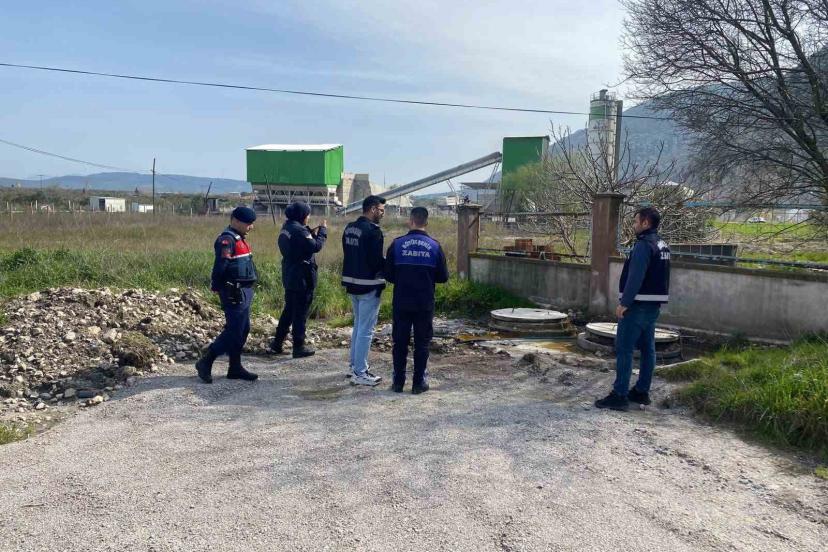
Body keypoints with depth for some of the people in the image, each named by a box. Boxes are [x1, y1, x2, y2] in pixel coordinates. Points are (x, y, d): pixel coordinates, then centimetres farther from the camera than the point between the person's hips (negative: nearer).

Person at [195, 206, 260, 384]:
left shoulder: (239, 239, 16)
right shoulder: (226, 240, -16)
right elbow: (220, 268, -22)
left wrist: (247, 291, 16)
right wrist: (218, 288, -19)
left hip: (244, 292, 10)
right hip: (234, 293, -10)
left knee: (243, 330, 12)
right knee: (233, 331, -6)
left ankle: (235, 368, 21)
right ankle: (205, 362, 5)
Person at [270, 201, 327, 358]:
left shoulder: (286, 228, 10)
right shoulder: (299, 230, -19)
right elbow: (316, 246, -20)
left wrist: (312, 233, 9)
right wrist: (323, 230, -8)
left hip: (289, 276, 9)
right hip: (302, 277, -9)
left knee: (289, 310, 19)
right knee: (301, 312, 0)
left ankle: (278, 342, 23)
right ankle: (298, 347, 6)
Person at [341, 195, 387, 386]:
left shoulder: (349, 228, 9)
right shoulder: (373, 231, -18)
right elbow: (377, 261, -20)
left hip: (352, 283, 9)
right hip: (369, 286, -9)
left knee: (358, 325, 21)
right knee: (366, 330, -2)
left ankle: (354, 365, 29)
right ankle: (360, 373, 3)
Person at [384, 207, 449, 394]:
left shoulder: (397, 244, -5)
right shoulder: (434, 246, -5)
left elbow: (388, 274, -2)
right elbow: (443, 277, 0)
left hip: (401, 303, 0)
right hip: (425, 304, 0)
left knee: (400, 342, 10)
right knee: (422, 343, 9)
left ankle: (398, 382, 16)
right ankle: (419, 383, 13)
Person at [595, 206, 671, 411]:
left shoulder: (644, 244, -16)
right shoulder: (662, 245, 15)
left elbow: (635, 277, -22)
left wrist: (624, 303, -19)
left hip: (638, 305, -10)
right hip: (654, 304, 10)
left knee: (624, 349, -7)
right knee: (647, 348, 13)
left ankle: (619, 395, -7)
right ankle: (642, 391, 21)